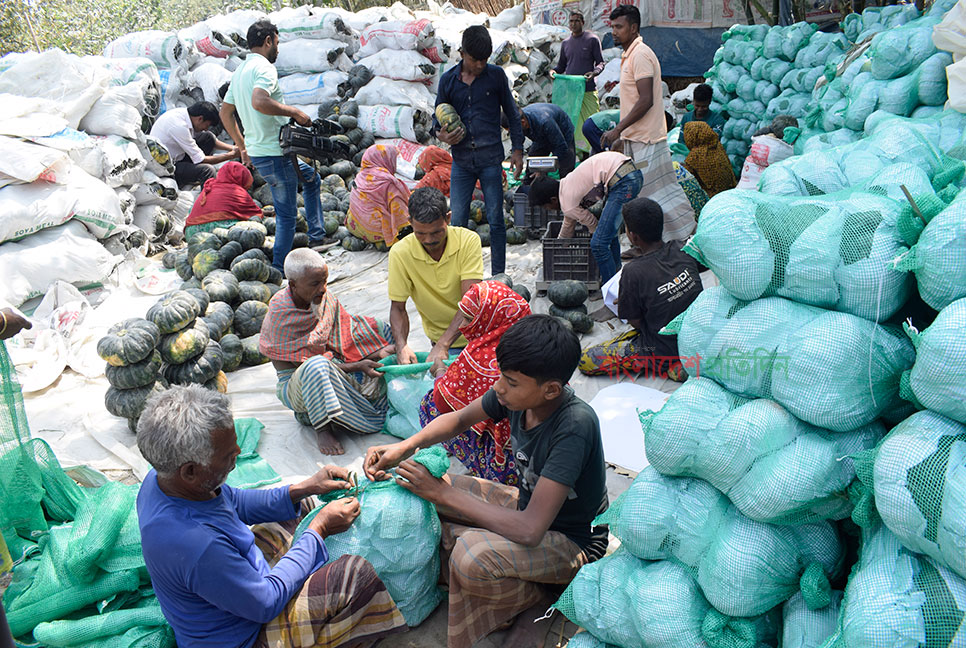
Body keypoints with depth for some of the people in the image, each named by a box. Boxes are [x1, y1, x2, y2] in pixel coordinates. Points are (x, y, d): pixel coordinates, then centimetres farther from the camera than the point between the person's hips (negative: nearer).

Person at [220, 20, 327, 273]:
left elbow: (225, 113, 21)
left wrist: (242, 147, 25)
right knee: (286, 215, 0)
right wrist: (294, 112, -22)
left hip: (256, 151, 10)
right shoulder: (265, 67, -15)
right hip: (274, 154, -10)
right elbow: (259, 102, -34)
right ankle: (278, 269, 7)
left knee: (312, 178, 27)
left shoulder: (239, 71, 15)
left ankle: (317, 236, 27)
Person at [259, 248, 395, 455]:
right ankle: (324, 430, -28)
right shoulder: (279, 318, -23)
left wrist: (379, 351, -18)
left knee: (378, 329, 1)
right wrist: (357, 366, -27)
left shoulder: (324, 297, -4)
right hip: (297, 382, -7)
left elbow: (347, 333, 0)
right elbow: (305, 363, -22)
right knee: (317, 367, -44)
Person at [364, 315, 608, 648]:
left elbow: (529, 530, -37)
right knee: (422, 490, 2)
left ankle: (535, 600, -2)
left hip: (572, 541, -8)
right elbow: (459, 419, 6)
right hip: (527, 504, 8)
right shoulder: (518, 391, -14)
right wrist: (403, 447, -13)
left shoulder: (575, 427, -35)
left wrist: (443, 493, -28)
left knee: (472, 554, -35)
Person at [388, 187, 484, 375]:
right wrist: (401, 345, -26)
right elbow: (397, 307, -6)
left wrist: (442, 345, -34)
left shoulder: (468, 241, -16)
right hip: (441, 339, -3)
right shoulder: (400, 253, -13)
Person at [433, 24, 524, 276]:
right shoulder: (448, 80, 6)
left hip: (491, 160, -1)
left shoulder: (496, 75, 2)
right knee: (457, 222, 0)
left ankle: (498, 276, 11)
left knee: (496, 221, 1)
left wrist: (517, 148, 3)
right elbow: (438, 115, 16)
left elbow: (511, 113, 10)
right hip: (461, 160, 2)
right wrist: (440, 133, -6)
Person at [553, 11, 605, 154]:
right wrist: (554, 71, 0)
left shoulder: (592, 39, 2)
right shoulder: (565, 43, 15)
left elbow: (601, 63, 2)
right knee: (569, 123, 2)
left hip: (588, 90, -4)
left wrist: (593, 73, -19)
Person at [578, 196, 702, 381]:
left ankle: (667, 366, -5)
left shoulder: (633, 272, -24)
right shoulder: (682, 250, -7)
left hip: (662, 350, -7)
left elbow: (635, 322, -14)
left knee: (585, 361, -2)